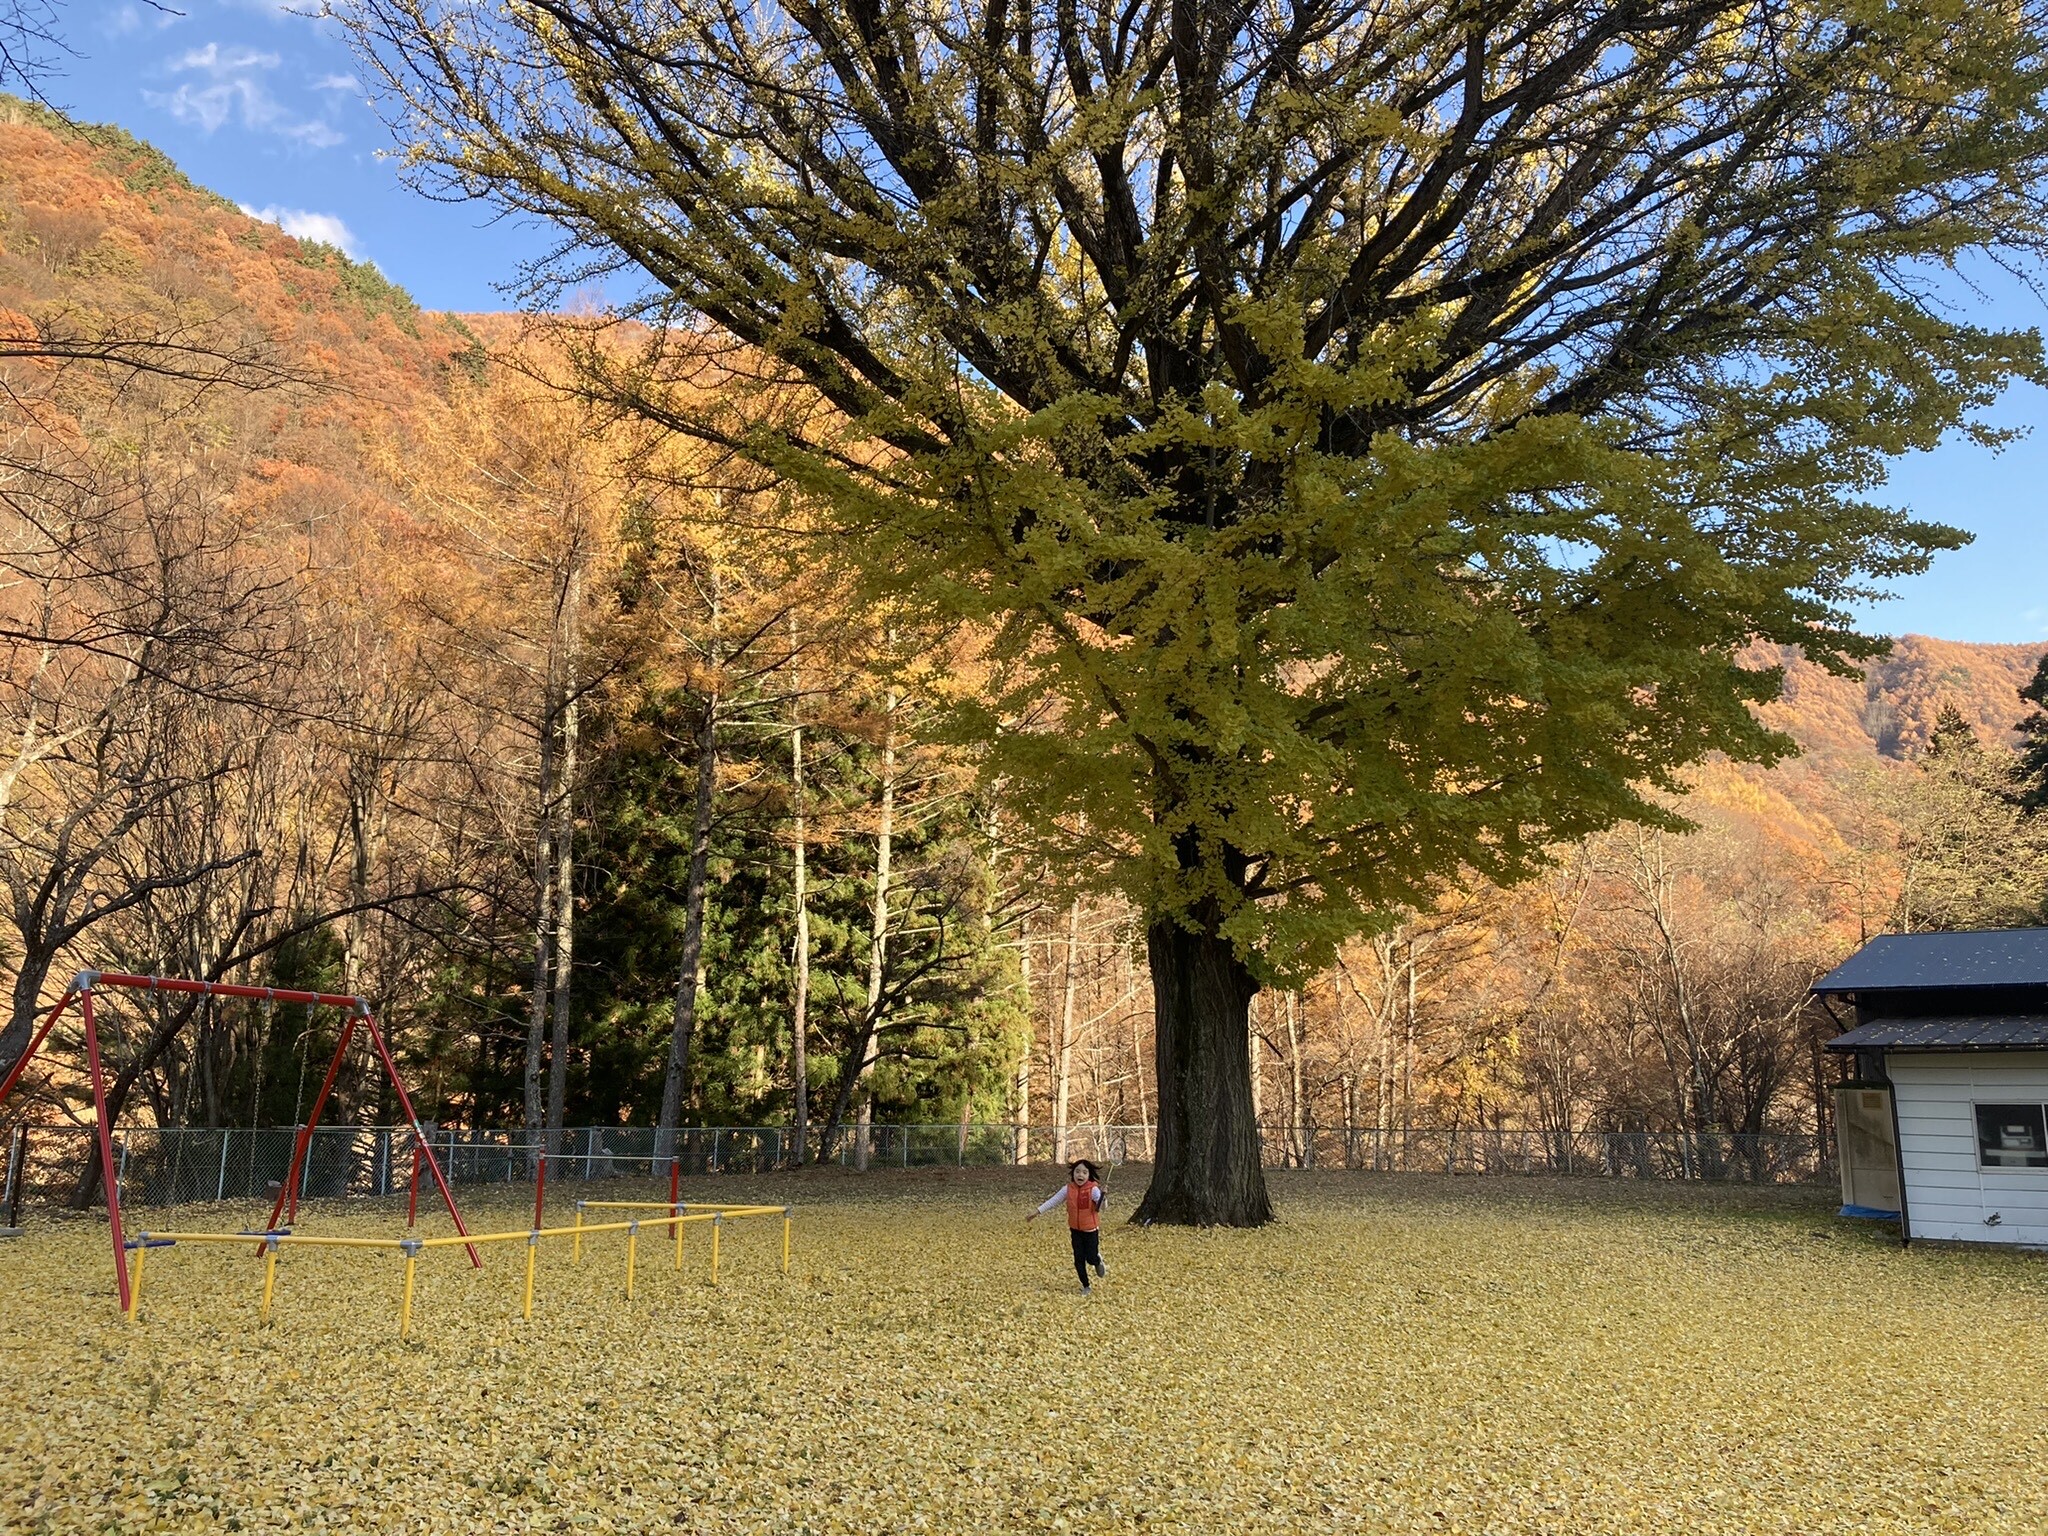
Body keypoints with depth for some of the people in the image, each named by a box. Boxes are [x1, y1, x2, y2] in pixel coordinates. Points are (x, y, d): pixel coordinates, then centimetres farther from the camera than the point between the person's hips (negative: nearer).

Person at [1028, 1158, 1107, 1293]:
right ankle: (1086, 1287, 23)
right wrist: (1037, 1212, 0)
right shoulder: (1068, 1189, -8)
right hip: (1075, 1230, 3)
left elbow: (1100, 1207, -29)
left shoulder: (1093, 1189, -19)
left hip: (1091, 1230, -3)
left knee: (1091, 1258, 0)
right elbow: (1053, 1201, 0)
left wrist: (1102, 1197, -51)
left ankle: (1098, 1262, 37)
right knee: (1079, 1259, 6)